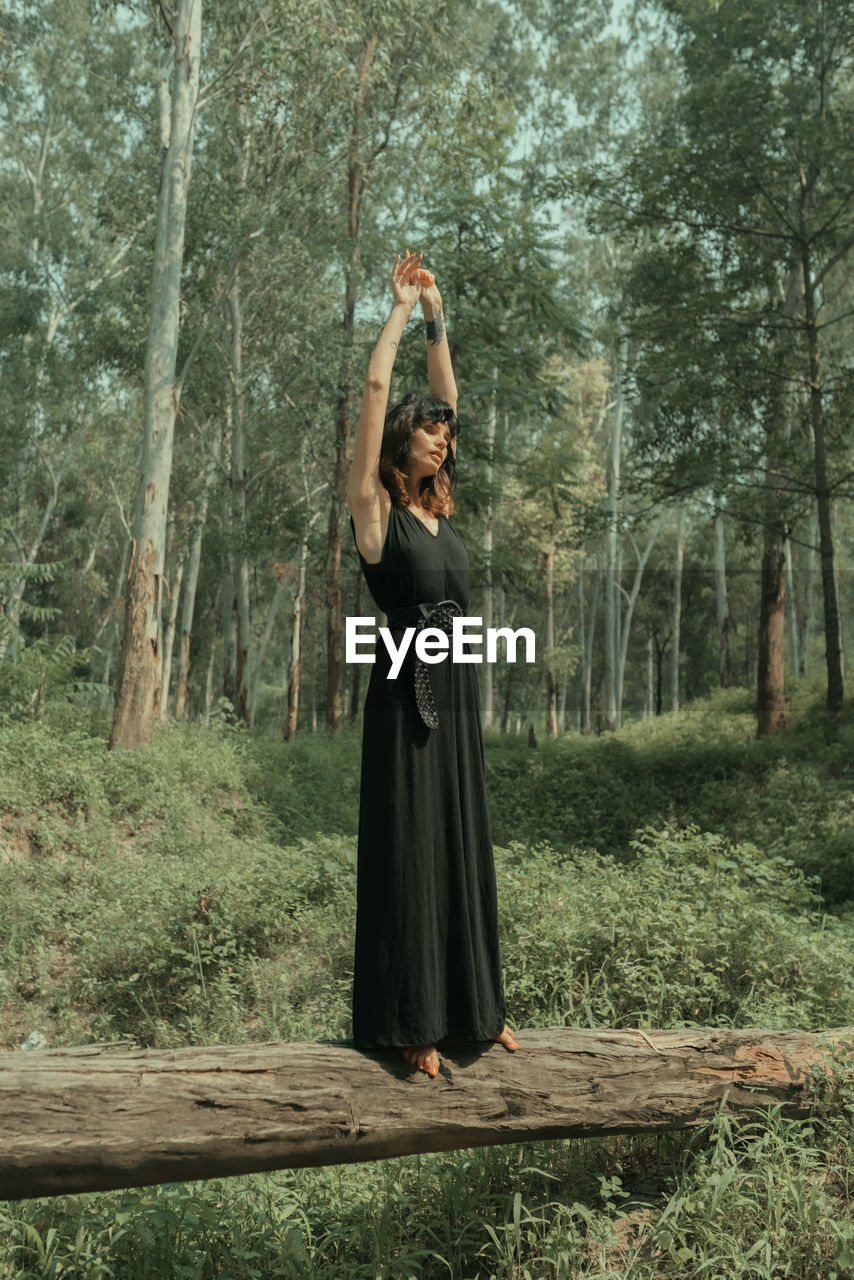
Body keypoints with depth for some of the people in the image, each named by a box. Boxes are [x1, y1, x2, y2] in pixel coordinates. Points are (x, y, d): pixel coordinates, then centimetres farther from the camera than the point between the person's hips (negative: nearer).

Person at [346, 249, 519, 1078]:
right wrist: (403, 308, 5)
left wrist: (436, 317, 18)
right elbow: (376, 389, -6)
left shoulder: (440, 505, 13)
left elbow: (446, 397, 18)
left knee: (461, 845, 11)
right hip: (405, 690, -7)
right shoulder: (374, 504, -3)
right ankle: (407, 1020, 9)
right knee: (406, 848, -1)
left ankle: (471, 1003, 23)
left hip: (457, 689, 7)